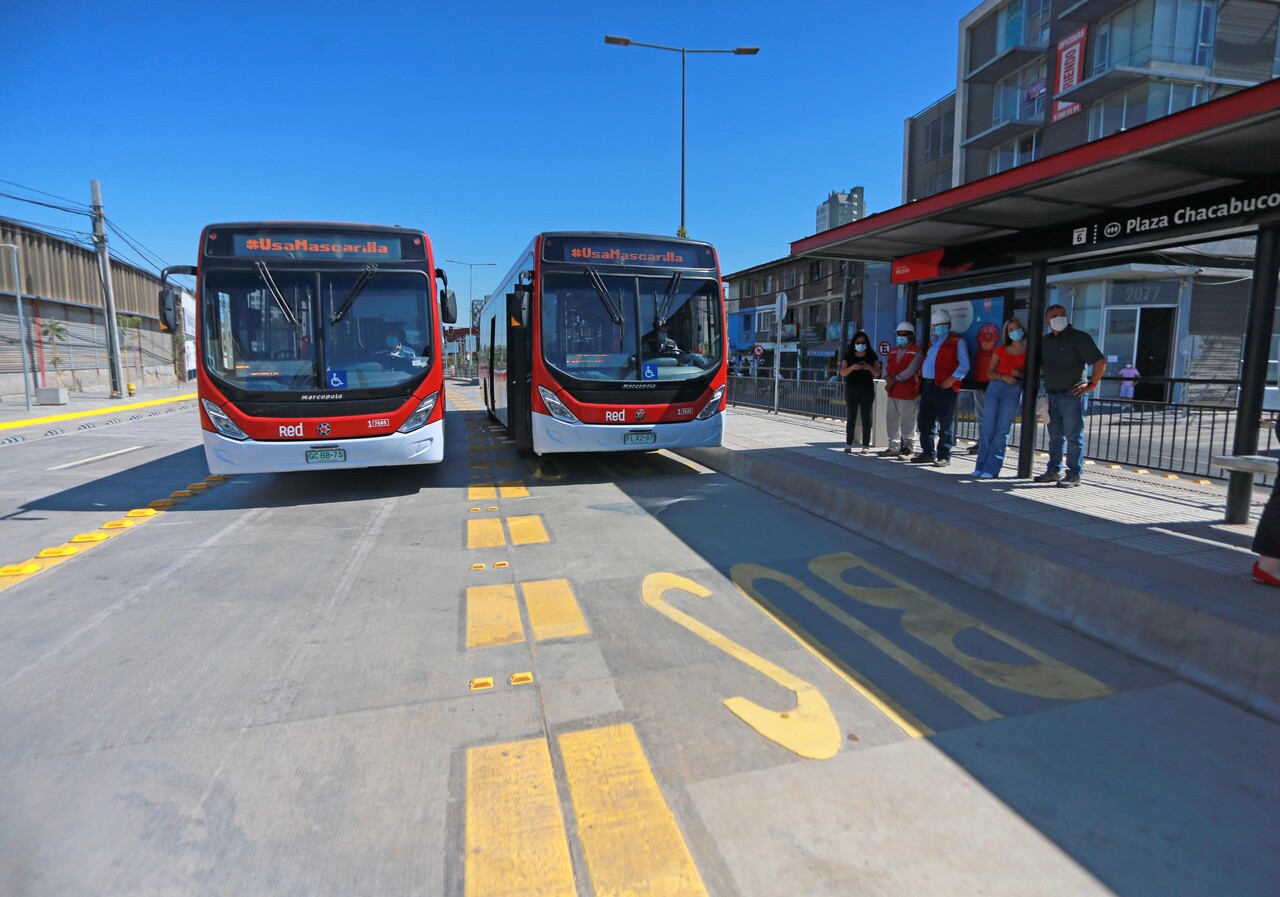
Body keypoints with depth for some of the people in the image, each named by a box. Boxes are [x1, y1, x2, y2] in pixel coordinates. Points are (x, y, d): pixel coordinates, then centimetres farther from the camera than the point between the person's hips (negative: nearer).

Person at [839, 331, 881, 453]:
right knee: (850, 417, 1)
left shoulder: (871, 356, 6)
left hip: (867, 389, 0)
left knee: (866, 417, 0)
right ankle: (848, 444, 4)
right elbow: (842, 372, 0)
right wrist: (852, 367, -19)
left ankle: (866, 445, 2)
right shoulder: (849, 356, 7)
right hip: (851, 389, 0)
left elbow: (877, 373, 3)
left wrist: (869, 367, -17)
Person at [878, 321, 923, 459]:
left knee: (907, 423, -5)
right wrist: (888, 378, -9)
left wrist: (895, 380, -15)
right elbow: (887, 366, 11)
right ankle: (893, 448, 20)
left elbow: (911, 370, -14)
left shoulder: (917, 351, -4)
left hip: (907, 392, -7)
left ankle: (908, 449, 3)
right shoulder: (893, 350, 19)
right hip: (893, 391, 7)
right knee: (892, 421, 11)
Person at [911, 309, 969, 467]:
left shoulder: (957, 342, 0)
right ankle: (927, 453, 19)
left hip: (945, 387, -7)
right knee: (924, 423, 9)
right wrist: (919, 375, 11)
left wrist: (951, 380, -17)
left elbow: (964, 365, -7)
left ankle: (944, 456, 4)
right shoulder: (933, 341, 22)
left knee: (945, 424, -2)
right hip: (927, 385, 7)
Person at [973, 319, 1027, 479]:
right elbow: (990, 372, 10)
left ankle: (991, 469, -5)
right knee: (987, 429, 0)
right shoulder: (1000, 349, 12)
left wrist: (1020, 374, -12)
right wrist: (1003, 377, -9)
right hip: (995, 387, 2)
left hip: (1014, 390, -2)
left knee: (1002, 430, -6)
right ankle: (981, 466, 6)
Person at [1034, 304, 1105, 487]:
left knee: (1073, 437, -3)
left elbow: (1100, 361, -9)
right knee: (1055, 437, 11)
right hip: (1051, 395, 6)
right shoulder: (1047, 341, 13)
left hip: (1072, 395, -6)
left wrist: (1092, 384, -10)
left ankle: (1074, 475, 0)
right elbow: (1042, 364, 28)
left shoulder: (1079, 337, -6)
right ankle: (1054, 471, 18)